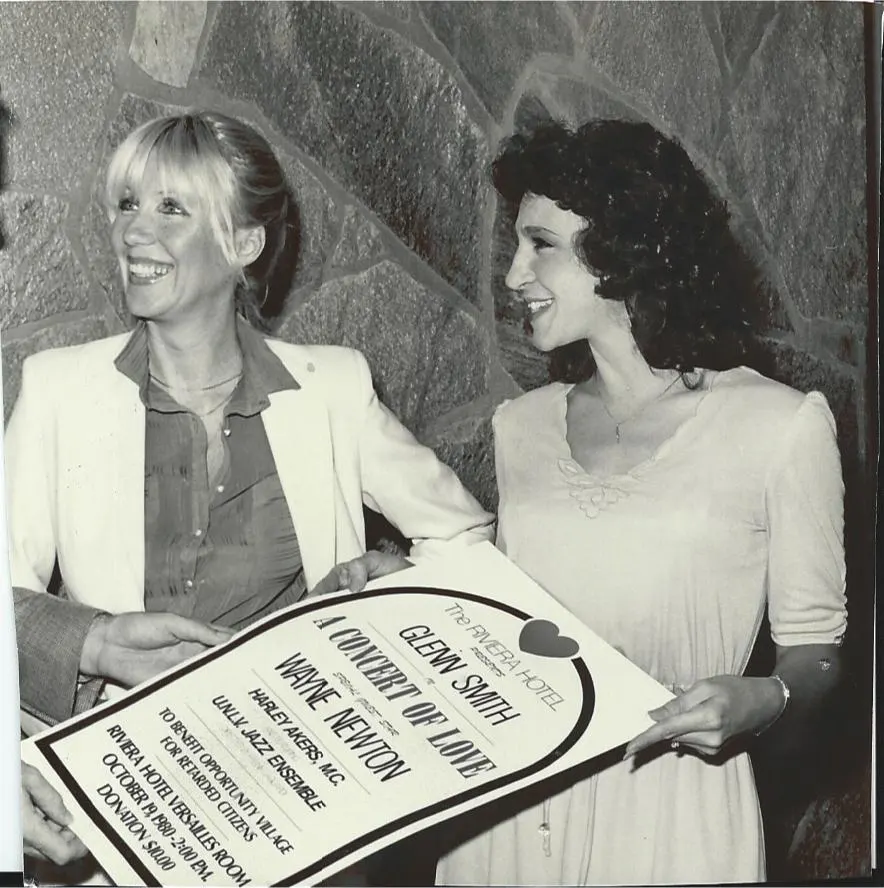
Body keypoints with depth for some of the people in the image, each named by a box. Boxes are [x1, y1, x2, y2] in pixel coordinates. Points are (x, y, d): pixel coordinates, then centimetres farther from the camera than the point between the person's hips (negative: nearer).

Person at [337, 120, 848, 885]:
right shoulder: (521, 427, 6)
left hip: (669, 812, -4)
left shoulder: (780, 426, -8)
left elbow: (814, 649, -2)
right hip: (506, 805, 4)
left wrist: (763, 700, -21)